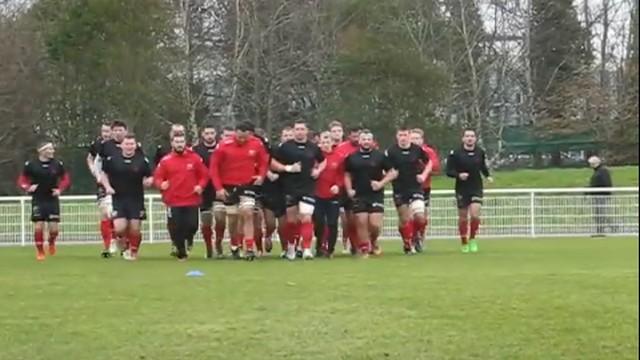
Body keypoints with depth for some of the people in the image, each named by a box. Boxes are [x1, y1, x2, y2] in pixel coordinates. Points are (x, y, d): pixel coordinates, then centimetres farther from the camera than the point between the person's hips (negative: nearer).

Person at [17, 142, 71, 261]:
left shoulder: (58, 164, -1)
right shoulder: (31, 165, -5)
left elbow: (66, 179, 10)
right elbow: (21, 180, 3)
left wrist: (60, 189, -7)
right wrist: (28, 187, -17)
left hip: (52, 200, 1)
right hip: (38, 200, -1)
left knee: (54, 228, -3)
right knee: (38, 227, -6)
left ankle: (51, 243, 32)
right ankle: (40, 252, 13)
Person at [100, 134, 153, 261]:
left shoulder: (142, 160, -1)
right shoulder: (112, 159, -1)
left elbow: (149, 177, 7)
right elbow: (104, 174, 12)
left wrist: (149, 181, -16)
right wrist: (108, 187, -4)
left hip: (136, 200, 0)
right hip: (118, 199, 0)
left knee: (135, 229, 1)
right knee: (120, 228, -13)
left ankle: (133, 252, 25)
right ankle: (123, 241, 19)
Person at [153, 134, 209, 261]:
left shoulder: (195, 158, 2)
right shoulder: (165, 161, 0)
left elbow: (204, 175, 8)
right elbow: (157, 177, 3)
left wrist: (200, 185, -9)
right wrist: (161, 184, -18)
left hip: (192, 200, 0)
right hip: (173, 202, 0)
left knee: (192, 226, -7)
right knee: (176, 229, 0)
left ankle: (187, 240, 28)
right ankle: (181, 252, 18)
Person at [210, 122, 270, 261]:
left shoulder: (257, 144, -6)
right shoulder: (224, 146, -11)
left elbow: (264, 161, 9)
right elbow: (214, 166, -5)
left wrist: (261, 175, -9)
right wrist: (218, 188, -8)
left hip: (248, 185, 0)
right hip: (229, 187, 0)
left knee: (247, 213, -14)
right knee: (233, 218, 7)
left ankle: (250, 248, -13)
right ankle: (234, 247, 24)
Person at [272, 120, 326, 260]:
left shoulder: (313, 147, 7)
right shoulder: (285, 147, -1)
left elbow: (323, 161, 23)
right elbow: (272, 163, -2)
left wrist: (318, 170, 3)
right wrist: (288, 168, -13)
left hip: (308, 189, 1)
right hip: (290, 189, 0)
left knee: (306, 218, -10)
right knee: (292, 219, 7)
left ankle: (307, 249, -11)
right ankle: (291, 246, 27)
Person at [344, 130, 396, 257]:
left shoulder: (380, 156, 2)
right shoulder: (352, 157, 6)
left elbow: (392, 173, 5)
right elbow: (347, 175, 15)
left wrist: (381, 183, -8)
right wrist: (349, 189, 1)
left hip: (376, 195, -1)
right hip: (359, 196, 1)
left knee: (375, 224, -9)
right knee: (361, 223, -2)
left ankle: (373, 241, 21)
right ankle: (364, 249, 11)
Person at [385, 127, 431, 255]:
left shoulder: (417, 149, -2)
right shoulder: (391, 151, -6)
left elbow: (429, 163, 13)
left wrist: (424, 175, -1)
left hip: (415, 188, 0)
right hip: (399, 190, 0)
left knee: (420, 217, -14)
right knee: (404, 219, 3)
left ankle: (415, 235, 16)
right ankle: (408, 245, 20)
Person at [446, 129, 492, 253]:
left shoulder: (480, 152, 2)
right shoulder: (455, 153, -9)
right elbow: (448, 171, -7)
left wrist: (487, 176, 6)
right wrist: (458, 175, -25)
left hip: (477, 188, 1)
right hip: (462, 189, -1)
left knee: (475, 214, -15)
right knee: (463, 217, 6)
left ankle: (472, 239, 6)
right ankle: (464, 243, 22)